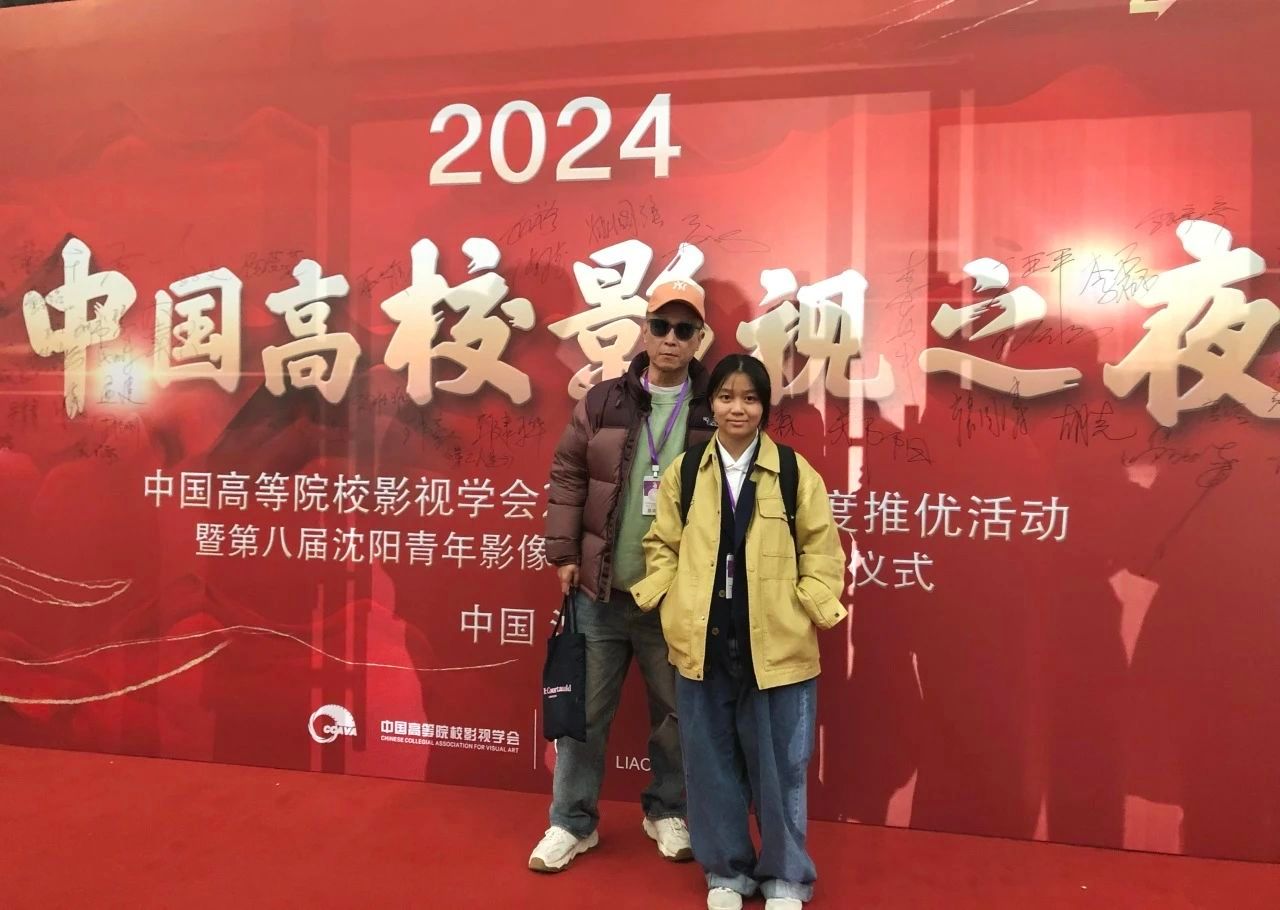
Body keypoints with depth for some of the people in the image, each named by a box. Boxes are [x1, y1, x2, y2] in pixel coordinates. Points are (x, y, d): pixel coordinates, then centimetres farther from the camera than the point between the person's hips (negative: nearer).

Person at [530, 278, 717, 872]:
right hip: (599, 589, 1)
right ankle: (572, 822, 29)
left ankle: (667, 812, 37)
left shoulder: (716, 413, -2)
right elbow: (568, 478, 3)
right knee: (583, 710, 11)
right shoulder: (603, 402, 1)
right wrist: (563, 553, -2)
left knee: (676, 712, 15)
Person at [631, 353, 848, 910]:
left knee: (777, 764, 11)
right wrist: (667, 602, -5)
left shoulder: (795, 472, -1)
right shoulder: (684, 472, 4)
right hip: (703, 642, 2)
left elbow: (820, 550, 3)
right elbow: (663, 547, 8)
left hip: (776, 644, -1)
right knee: (711, 762, 13)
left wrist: (817, 607, -8)